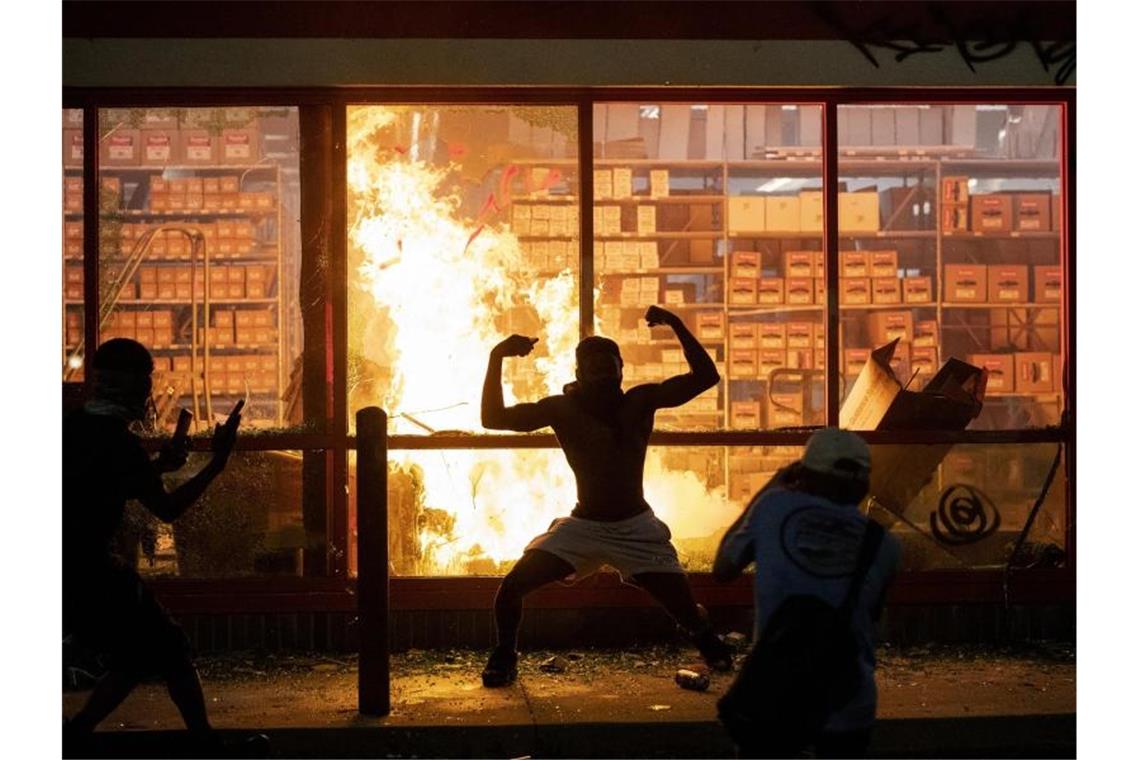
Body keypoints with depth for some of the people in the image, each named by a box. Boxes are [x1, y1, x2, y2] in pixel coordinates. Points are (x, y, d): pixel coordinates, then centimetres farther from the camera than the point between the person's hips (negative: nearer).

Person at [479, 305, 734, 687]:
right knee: (510, 588, -13)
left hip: (636, 528, 0)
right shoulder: (563, 408, -9)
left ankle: (710, 644, 35)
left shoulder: (641, 400, -8)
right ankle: (504, 657, 15)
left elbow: (706, 377, -14)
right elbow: (493, 418, -14)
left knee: (685, 609, -2)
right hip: (581, 526, 0)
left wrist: (677, 326, -23)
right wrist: (496, 358, -24)